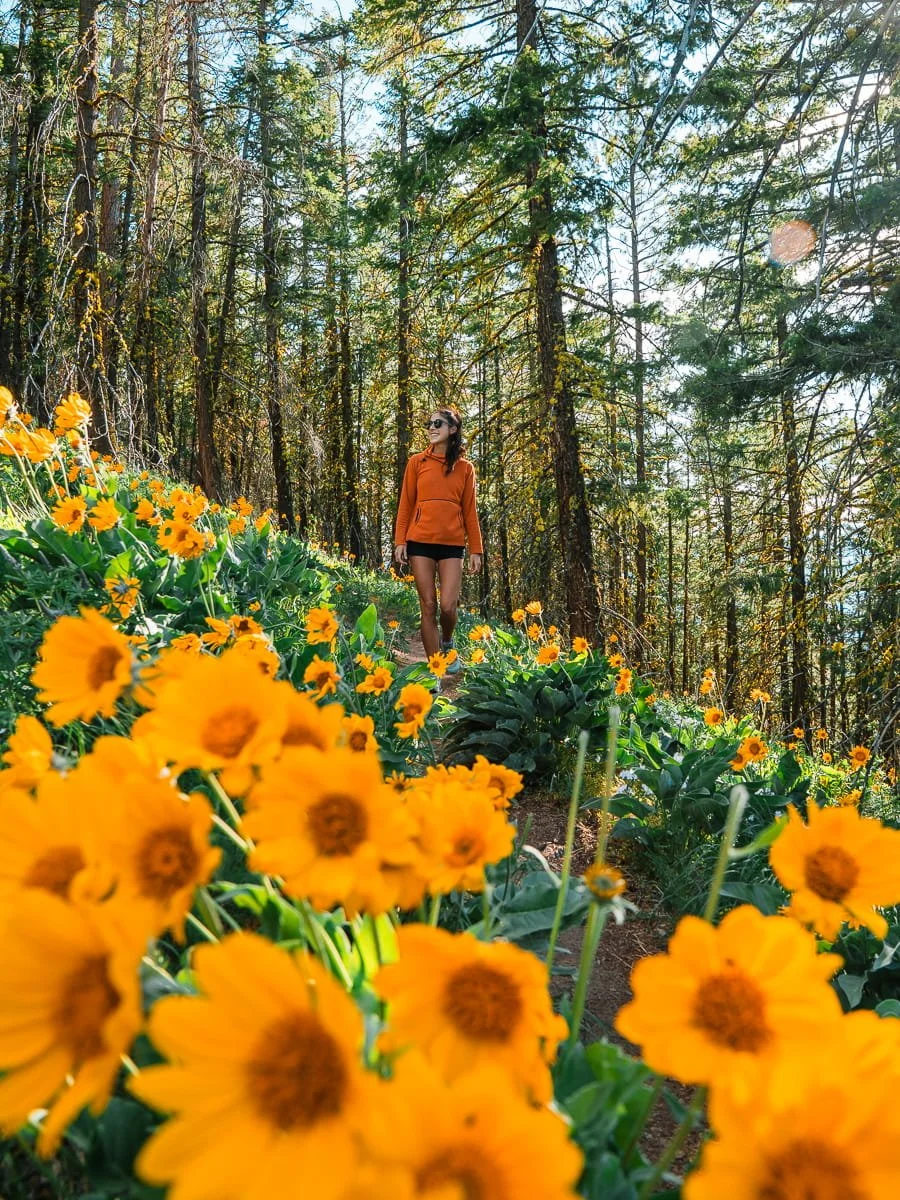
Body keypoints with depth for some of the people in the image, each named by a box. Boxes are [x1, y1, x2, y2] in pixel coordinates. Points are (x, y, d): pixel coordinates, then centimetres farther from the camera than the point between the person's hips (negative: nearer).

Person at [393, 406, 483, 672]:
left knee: (448, 606, -9)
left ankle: (447, 643, 24)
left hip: (452, 544, 0)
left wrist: (476, 550, 3)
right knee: (428, 606, 1)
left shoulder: (465, 468, 9)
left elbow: (469, 511, 8)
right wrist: (400, 541, -3)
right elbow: (405, 504, 6)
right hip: (420, 542, 0)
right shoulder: (417, 462, 7)